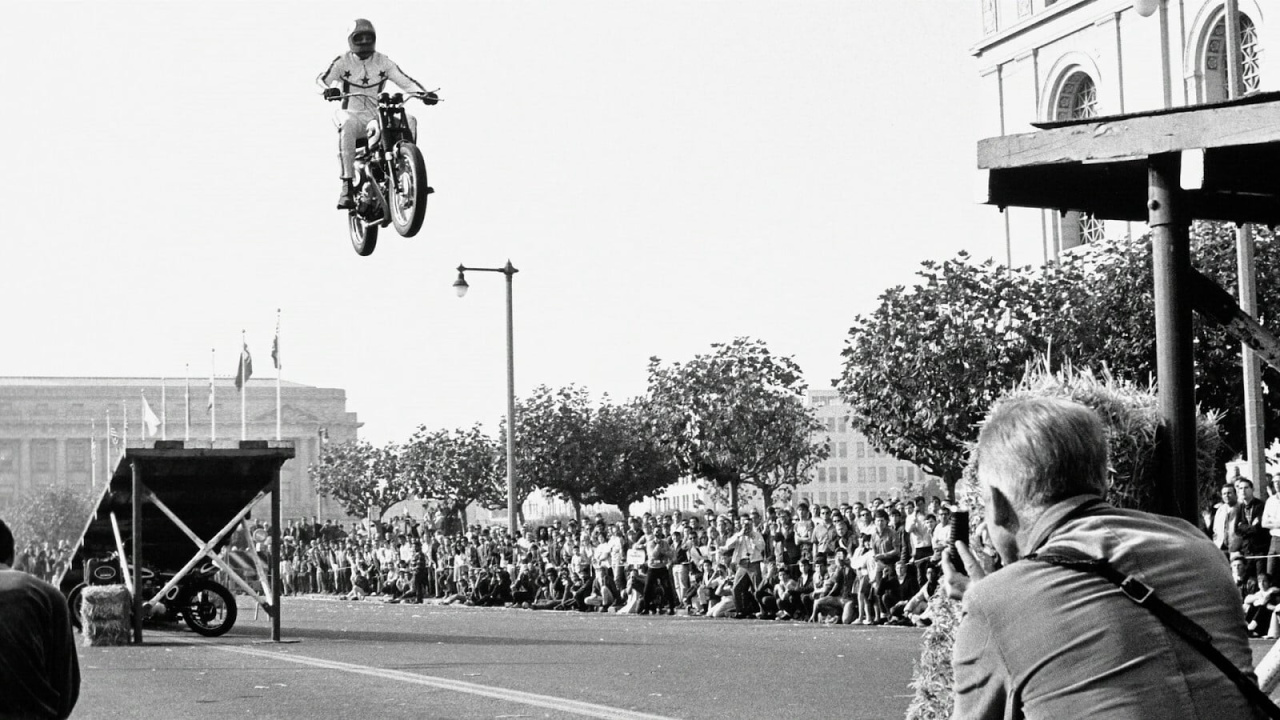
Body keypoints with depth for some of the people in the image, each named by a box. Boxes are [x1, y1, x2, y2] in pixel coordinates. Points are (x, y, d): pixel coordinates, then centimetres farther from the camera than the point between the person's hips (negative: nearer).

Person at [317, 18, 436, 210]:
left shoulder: (383, 62, 10)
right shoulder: (343, 61, 3)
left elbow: (404, 80, 2)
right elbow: (323, 78, -10)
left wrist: (423, 93, -17)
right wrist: (329, 88, -35)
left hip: (378, 116, 3)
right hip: (353, 115, -3)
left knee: (409, 121, -22)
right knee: (347, 126, -39)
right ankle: (347, 187, -40)